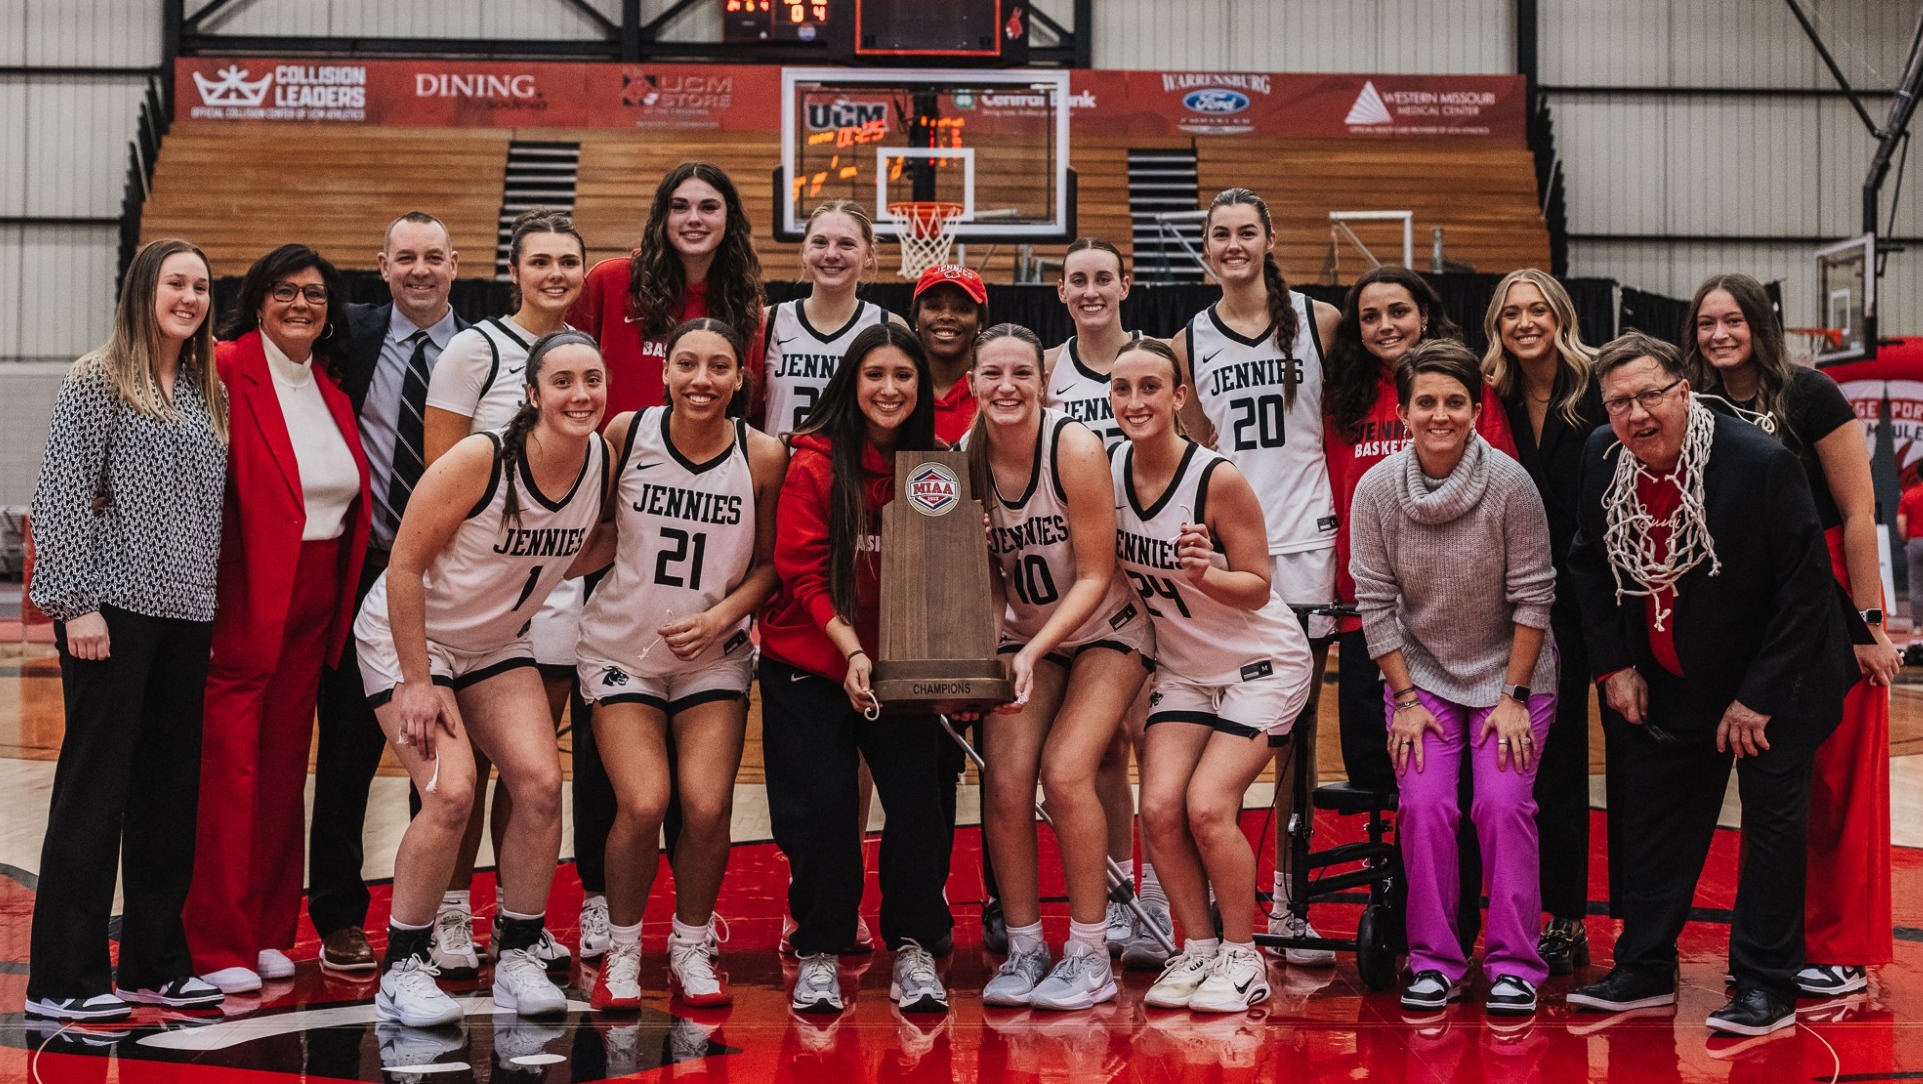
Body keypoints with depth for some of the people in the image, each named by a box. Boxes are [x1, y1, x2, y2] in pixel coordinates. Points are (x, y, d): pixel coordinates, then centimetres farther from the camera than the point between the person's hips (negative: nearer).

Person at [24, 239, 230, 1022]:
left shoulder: (208, 392, 14)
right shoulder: (96, 382, -4)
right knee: (95, 787, -4)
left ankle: (154, 963, 19)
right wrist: (76, 603, -15)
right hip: (115, 607, -6)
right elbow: (62, 497, -9)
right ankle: (63, 979, 2)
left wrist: (212, 605, 12)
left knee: (171, 788, 10)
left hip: (186, 615, 6)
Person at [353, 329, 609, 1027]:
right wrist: (415, 683, -19)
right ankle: (401, 970, -4)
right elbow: (405, 565, -20)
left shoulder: (604, 461, -9)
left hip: (496, 644, 6)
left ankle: (517, 957, 6)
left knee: (541, 784, -11)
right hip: (406, 635, -6)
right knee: (451, 793, -20)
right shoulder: (481, 459, -26)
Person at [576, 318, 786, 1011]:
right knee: (643, 804, -17)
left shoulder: (764, 457, -7)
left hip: (714, 657, 1)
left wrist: (722, 616, -11)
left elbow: (770, 563, 2)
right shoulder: (625, 434, -9)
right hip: (622, 647, -1)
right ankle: (621, 952, 7)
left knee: (707, 806, -14)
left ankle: (691, 948, 12)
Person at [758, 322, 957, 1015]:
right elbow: (803, 571, -11)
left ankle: (913, 950, 6)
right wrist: (850, 650, -21)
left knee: (920, 797, -9)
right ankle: (818, 953, 12)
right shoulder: (816, 461, -9)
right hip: (809, 661, -2)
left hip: (900, 664, 2)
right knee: (823, 808, -6)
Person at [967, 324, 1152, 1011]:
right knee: (1005, 781, -14)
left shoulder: (1075, 448, -21)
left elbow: (1094, 577, -18)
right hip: (1025, 636, 4)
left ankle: (1090, 958, -7)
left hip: (1105, 632, -4)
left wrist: (1036, 651, -28)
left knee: (1064, 770, -20)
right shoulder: (965, 459, -9)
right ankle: (1024, 949, 2)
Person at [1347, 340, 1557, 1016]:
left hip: (1509, 673, -1)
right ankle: (1433, 960, 1)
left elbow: (1532, 597, -11)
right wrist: (1405, 698, -7)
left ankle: (1514, 964, -4)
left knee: (1503, 803, -15)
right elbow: (1375, 603, -5)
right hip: (1422, 673, 2)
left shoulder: (1510, 484, -17)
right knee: (1423, 805, -13)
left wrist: (1513, 696, -11)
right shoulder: (1376, 490, -11)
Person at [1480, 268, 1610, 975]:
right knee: (1554, 757, 7)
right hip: (1546, 598, 5)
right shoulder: (1500, 401, 6)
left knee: (1627, 749, 1)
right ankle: (1563, 923, 14)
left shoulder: (1601, 387, -8)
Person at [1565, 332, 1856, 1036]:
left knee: (1773, 819, -1)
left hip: (1773, 679, -5)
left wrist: (1759, 697, -20)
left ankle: (1766, 986, 8)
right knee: (1654, 814, 10)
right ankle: (1644, 972, 21)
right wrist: (1614, 664, 1)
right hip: (1668, 681, 5)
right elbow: (1589, 566, 8)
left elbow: (1805, 588, -21)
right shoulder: (1603, 457, -8)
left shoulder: (1760, 463, -25)